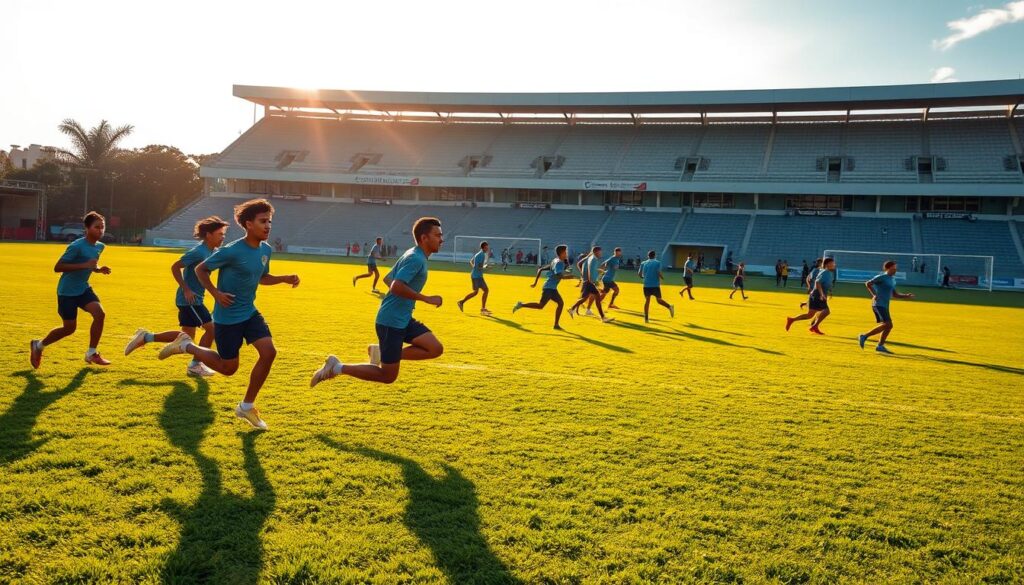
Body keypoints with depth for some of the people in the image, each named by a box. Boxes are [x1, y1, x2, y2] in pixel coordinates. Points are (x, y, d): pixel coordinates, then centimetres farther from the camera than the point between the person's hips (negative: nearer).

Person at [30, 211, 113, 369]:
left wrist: (99, 269, -1)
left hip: (83, 288, 6)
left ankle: (92, 353, -3)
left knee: (100, 314, -17)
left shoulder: (100, 246, 3)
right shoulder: (76, 246, -21)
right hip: (67, 291, -6)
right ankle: (38, 345, 31)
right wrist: (84, 265, -31)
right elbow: (57, 267, -23)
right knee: (69, 328, 3)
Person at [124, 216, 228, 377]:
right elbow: (175, 267, -19)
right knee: (211, 328, -9)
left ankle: (146, 337, 23)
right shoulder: (199, 251, -19)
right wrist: (186, 290, -20)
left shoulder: (213, 251, 7)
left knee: (187, 336, 15)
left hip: (194, 299, 10)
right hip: (189, 299, -10)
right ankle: (195, 365, 4)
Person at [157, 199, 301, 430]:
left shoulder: (266, 250, 1)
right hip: (228, 317, -6)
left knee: (269, 352, -11)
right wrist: (216, 294, -19)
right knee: (228, 368, 5)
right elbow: (200, 269, -9)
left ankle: (246, 406, 5)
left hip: (250, 313, 6)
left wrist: (285, 279, 0)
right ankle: (186, 345, 30)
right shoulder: (232, 251, -21)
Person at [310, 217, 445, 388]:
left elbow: (388, 279, 23)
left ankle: (381, 352, 8)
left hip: (403, 320, 10)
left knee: (436, 349, 1)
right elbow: (396, 287, -29)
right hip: (392, 322, -10)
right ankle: (337, 368, 7)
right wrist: (427, 299, -24)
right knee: (388, 376, -2)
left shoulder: (414, 256, 13)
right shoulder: (416, 259, -17)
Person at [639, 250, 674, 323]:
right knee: (659, 300, 11)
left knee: (647, 301, 6)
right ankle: (670, 307, -9)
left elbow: (639, 273, 6)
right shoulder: (657, 263, 0)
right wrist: (662, 278, 8)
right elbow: (659, 273, -11)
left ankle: (646, 318, 3)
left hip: (646, 285, 2)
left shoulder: (643, 263, 8)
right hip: (655, 285, -2)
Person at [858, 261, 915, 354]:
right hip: (879, 304, -9)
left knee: (889, 326, 7)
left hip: (884, 306, 9)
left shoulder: (892, 279, 18)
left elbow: (895, 294, 24)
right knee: (887, 324, -16)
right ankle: (864, 336, -12)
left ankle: (880, 346, 14)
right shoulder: (882, 277, -9)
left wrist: (906, 296, 10)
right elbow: (868, 283, -15)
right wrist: (874, 295, -20)